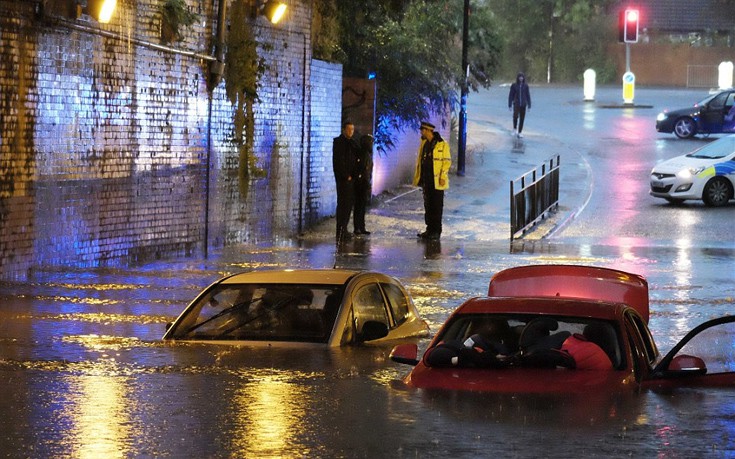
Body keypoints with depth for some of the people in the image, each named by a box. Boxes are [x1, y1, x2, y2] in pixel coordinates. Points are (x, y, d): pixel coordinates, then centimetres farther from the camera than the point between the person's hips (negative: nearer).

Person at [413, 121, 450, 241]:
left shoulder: (442, 144, -10)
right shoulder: (424, 143, 12)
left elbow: (447, 161, -11)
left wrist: (443, 177, -17)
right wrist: (418, 176, 14)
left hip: (437, 180, -7)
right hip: (426, 180, 7)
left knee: (437, 206, -3)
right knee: (428, 205, 11)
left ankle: (436, 232, 0)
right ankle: (430, 229, 17)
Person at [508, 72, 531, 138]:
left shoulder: (525, 86, 1)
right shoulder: (514, 85, -3)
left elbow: (528, 96, 4)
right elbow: (511, 95, -1)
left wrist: (529, 105, 1)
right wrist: (509, 105, -5)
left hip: (523, 105, 2)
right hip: (516, 104, -2)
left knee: (522, 119, 0)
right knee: (516, 115, -24)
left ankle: (519, 132, 11)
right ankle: (515, 128, -2)